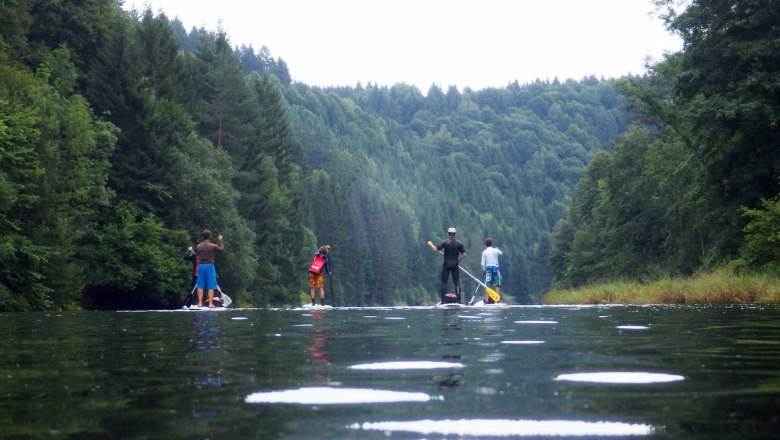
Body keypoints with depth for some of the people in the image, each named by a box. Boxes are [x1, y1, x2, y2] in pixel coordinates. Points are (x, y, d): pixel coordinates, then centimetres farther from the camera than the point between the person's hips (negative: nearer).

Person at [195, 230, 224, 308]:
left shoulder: (198, 246, 2)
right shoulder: (212, 246, -7)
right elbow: (222, 249, 4)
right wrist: (220, 241, 16)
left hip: (200, 266, 3)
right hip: (210, 266, -3)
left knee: (200, 286, 6)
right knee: (211, 286, 1)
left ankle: (200, 303, 4)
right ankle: (210, 303, -3)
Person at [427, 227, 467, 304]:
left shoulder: (445, 242, -7)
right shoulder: (459, 243, 1)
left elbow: (435, 249, -8)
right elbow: (464, 254, 2)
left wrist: (430, 244, 9)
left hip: (446, 265, -2)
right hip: (455, 265, 2)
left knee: (444, 282, 4)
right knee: (457, 282, 4)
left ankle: (443, 300, -1)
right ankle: (458, 300, 0)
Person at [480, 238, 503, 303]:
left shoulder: (484, 252, -2)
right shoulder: (495, 250, -1)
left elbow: (482, 263, -3)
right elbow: (501, 253, 23)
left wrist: (484, 270, 11)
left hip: (488, 268, 0)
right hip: (495, 268, 0)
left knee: (487, 285, 2)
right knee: (497, 285, 7)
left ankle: (487, 300, -6)